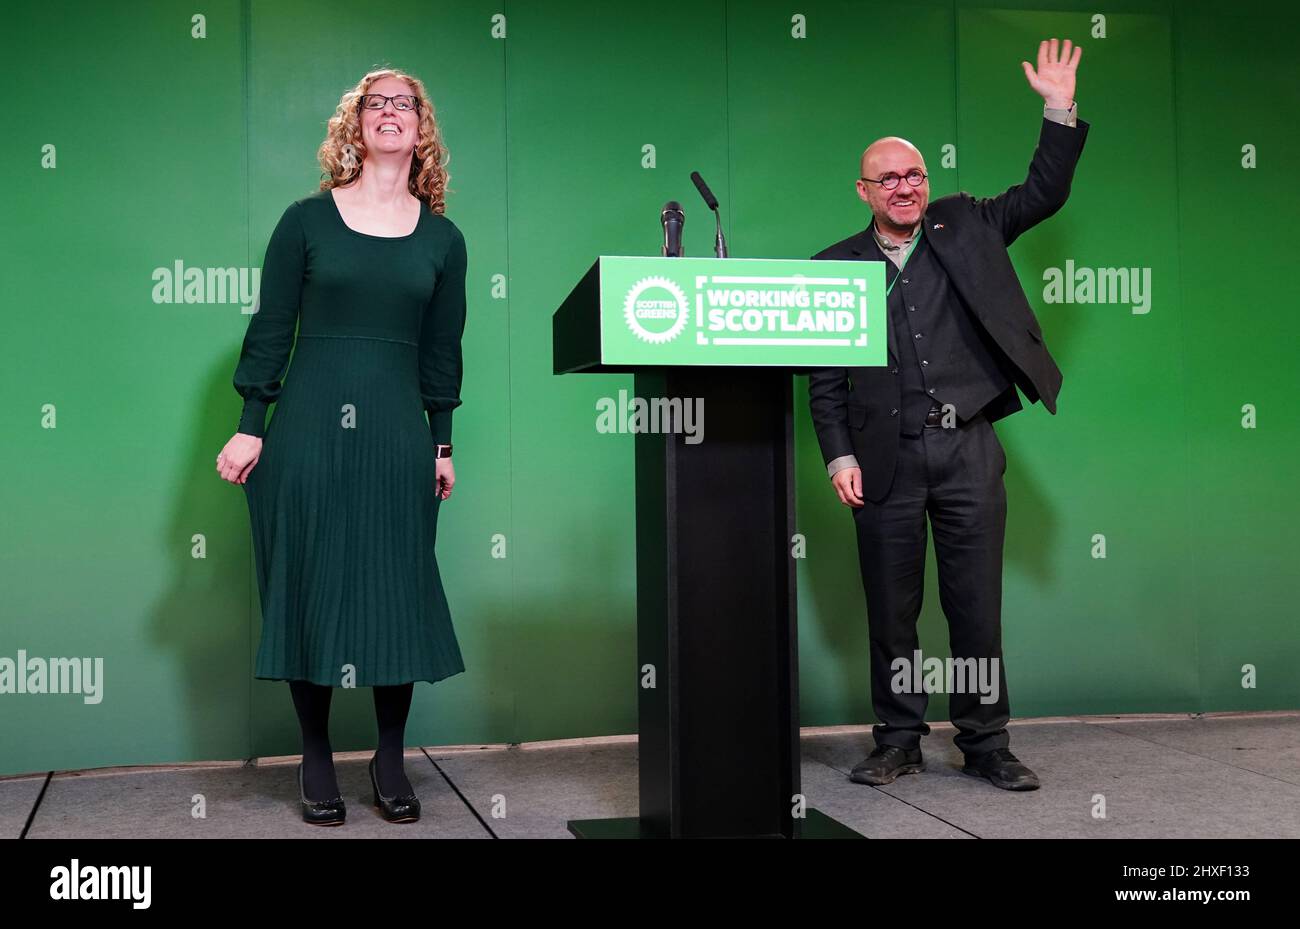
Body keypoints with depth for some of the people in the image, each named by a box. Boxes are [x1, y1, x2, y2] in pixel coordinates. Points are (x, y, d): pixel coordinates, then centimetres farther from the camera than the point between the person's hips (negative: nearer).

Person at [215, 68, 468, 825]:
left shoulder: (442, 238, 9)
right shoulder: (308, 220, 3)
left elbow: (442, 349, 11)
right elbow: (270, 329, 2)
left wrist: (442, 444, 10)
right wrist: (251, 426, -2)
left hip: (398, 435, 2)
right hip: (309, 427, -1)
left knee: (397, 592, 2)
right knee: (310, 589, 2)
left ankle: (391, 762, 16)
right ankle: (317, 762, 15)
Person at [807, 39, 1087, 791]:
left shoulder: (965, 227, 11)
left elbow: (1044, 194, 7)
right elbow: (825, 376, 4)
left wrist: (1061, 112, -4)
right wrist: (840, 457, -4)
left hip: (969, 450, 0)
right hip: (887, 460, 0)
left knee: (977, 603, 4)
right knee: (891, 609, 7)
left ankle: (986, 743, 15)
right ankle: (899, 741, 19)